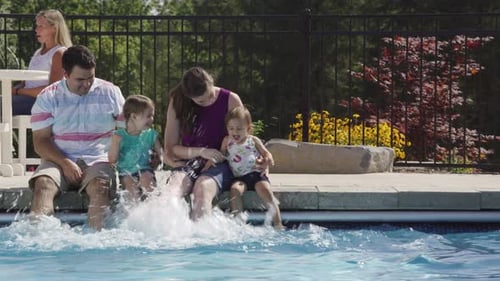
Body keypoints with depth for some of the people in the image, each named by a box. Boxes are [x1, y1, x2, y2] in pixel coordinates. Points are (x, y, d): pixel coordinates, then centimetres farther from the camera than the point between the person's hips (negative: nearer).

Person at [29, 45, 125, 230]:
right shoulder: (48, 98, 4)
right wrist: (65, 163, -18)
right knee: (43, 183, -31)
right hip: (59, 161, 0)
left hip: (98, 161, 0)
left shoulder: (110, 93, 9)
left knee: (100, 186, -34)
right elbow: (41, 142, -2)